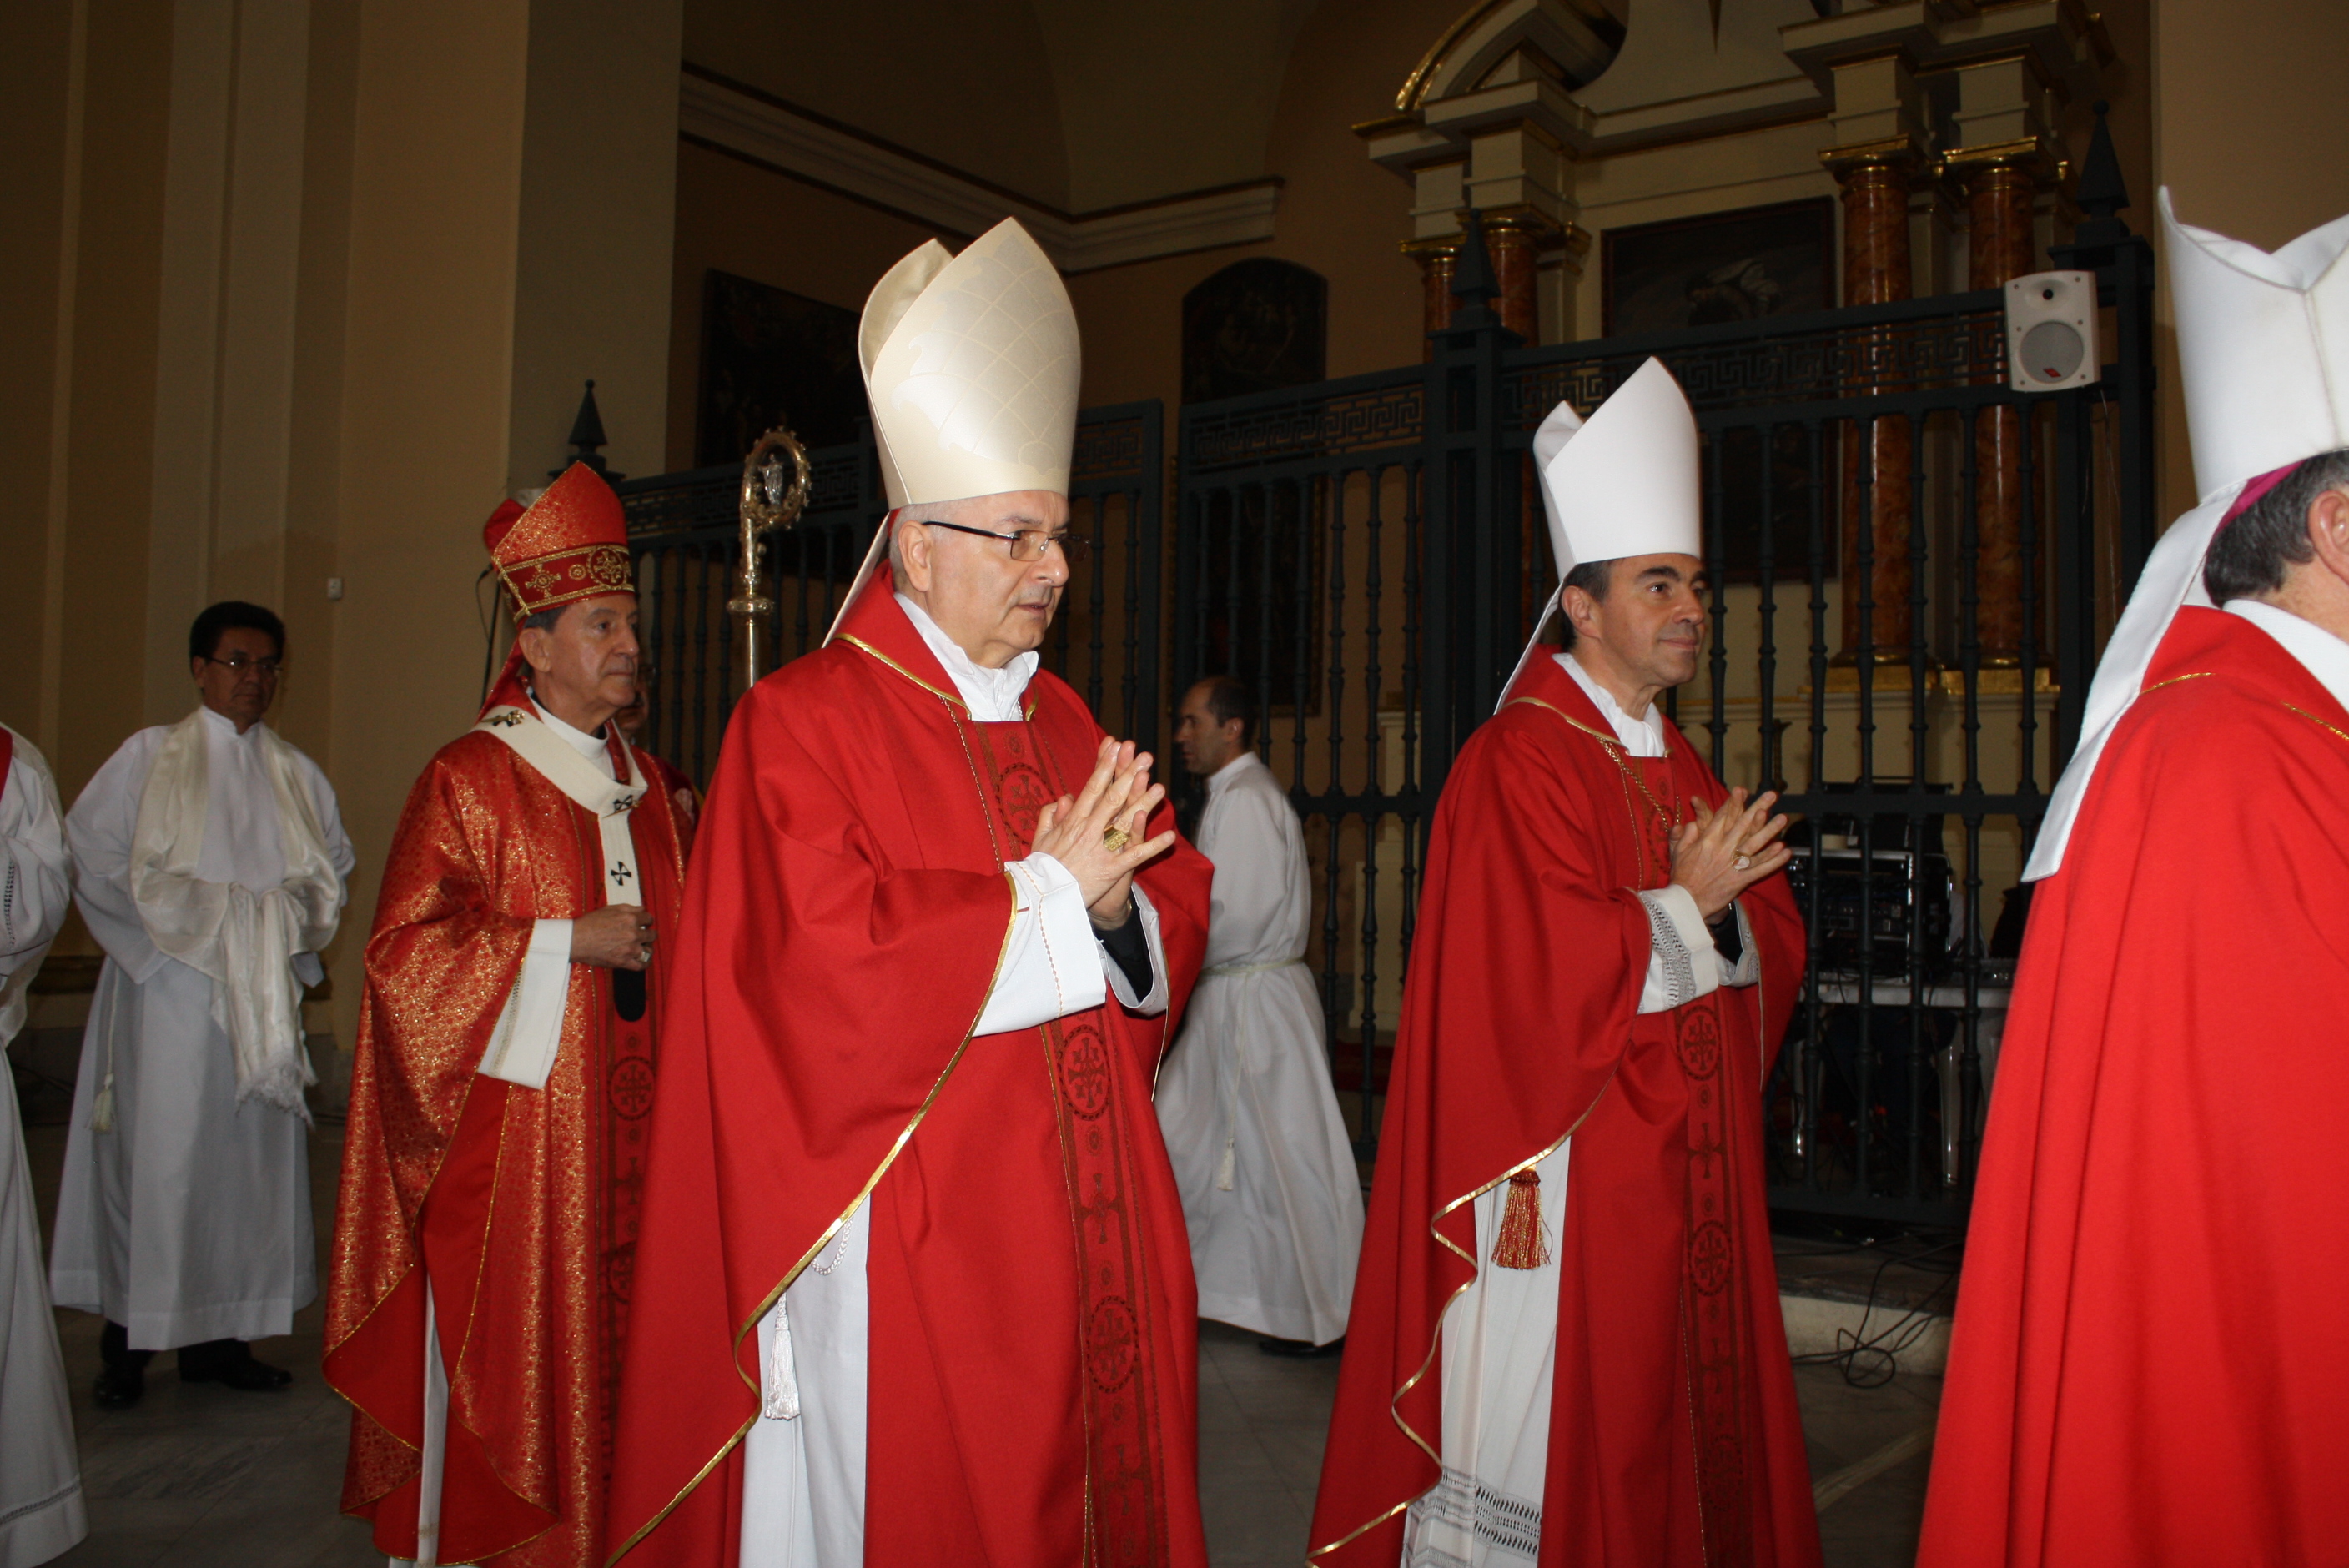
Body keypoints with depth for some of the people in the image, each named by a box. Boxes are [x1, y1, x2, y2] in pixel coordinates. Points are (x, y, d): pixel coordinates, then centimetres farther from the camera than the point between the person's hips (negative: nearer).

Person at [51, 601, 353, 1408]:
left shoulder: (296, 775, 13)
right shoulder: (148, 757, 2)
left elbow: (333, 867, 14)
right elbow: (93, 855, -5)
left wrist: (282, 918, -5)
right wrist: (199, 915, -11)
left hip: (263, 996, 4)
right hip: (169, 991, -4)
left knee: (251, 1154, 4)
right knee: (157, 1155, -4)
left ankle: (218, 1335, 12)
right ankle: (129, 1341, 7)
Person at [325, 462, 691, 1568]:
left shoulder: (639, 781, 13)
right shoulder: (470, 779, -7)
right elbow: (407, 945, -13)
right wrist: (567, 941, -16)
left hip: (622, 1121, 6)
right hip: (513, 1117, -6)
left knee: (608, 1326, 9)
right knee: (502, 1339, 0)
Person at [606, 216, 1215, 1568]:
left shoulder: (1064, 723, 12)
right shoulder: (803, 721, -9)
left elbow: (1174, 923, 12)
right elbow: (828, 966, -20)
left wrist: (1117, 909, -11)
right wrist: (1044, 894, -14)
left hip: (1082, 1228, 6)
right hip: (908, 1244, -6)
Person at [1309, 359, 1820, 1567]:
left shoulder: (1674, 765, 14)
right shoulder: (1517, 762, -13)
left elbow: (1773, 945, 12)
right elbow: (1553, 971, -22)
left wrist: (1718, 908, -10)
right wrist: (1686, 907, -10)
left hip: (1685, 1172, 9)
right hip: (1569, 1179, -8)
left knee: (1684, 1410, 15)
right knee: (1565, 1429, 2)